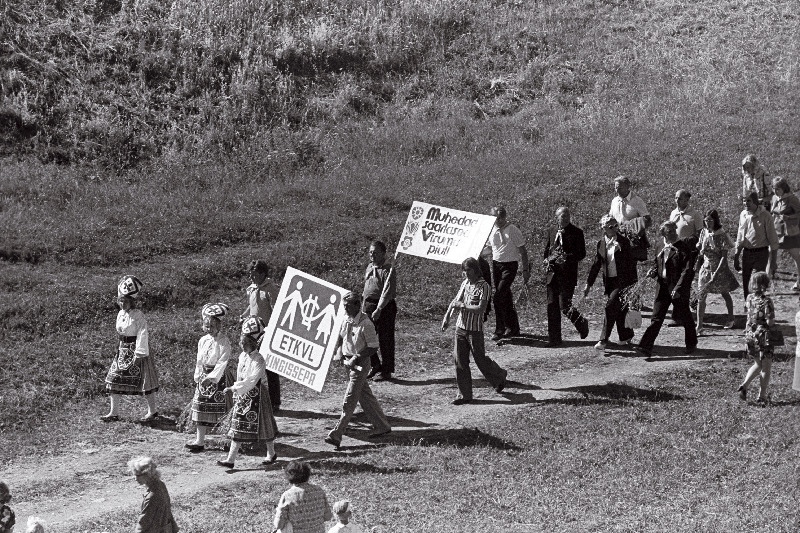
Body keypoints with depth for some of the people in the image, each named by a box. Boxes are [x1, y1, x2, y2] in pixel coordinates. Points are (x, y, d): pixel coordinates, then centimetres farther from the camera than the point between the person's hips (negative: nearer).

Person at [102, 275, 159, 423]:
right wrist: (122, 348, 14)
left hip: (136, 351, -8)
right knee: (113, 379, 3)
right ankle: (114, 413, 9)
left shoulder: (138, 316, -15)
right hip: (123, 351, 8)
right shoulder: (120, 314, 9)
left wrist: (138, 354, -22)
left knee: (144, 381, 0)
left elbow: (142, 336, -18)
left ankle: (152, 411, 14)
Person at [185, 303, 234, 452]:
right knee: (201, 407, 2)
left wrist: (212, 377, -23)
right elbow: (199, 361, 15)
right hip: (204, 376, 6)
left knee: (223, 409, -2)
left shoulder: (224, 341, -12)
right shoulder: (203, 340, 8)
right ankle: (200, 441, 5)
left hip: (220, 377, -6)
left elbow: (222, 362, -18)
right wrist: (197, 377, 10)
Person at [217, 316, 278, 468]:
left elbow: (251, 381, -26)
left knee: (264, 426, 7)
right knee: (237, 427, 3)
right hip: (242, 395, 7)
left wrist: (234, 388, -30)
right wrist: (235, 389, 12)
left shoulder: (258, 360, -19)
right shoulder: (242, 357, 6)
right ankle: (231, 459, 2)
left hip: (255, 395, -7)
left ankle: (271, 454, 26)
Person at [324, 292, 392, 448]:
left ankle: (336, 435, -5)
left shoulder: (366, 324, -20)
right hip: (348, 361, 8)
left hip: (360, 364, -8)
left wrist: (356, 358, -21)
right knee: (365, 396, 17)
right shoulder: (345, 320, 2)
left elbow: (373, 348, -17)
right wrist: (339, 352, -1)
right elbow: (340, 337, 17)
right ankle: (382, 426, 30)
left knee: (349, 401, -6)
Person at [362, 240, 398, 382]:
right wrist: (364, 306, 17)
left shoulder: (388, 270, -12)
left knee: (385, 340, 0)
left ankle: (386, 371, 10)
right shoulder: (369, 267, 13)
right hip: (368, 305, 8)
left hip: (384, 307, -7)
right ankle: (376, 366, 23)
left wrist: (379, 309, -24)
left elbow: (388, 292, -19)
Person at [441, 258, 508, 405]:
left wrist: (462, 306, -20)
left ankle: (500, 376, 34)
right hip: (460, 327, 6)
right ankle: (464, 394, 12)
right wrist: (447, 316, 3)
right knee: (460, 361, 4)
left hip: (475, 329, -6)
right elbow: (456, 301, 15)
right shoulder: (465, 283, 7)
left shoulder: (483, 286, -14)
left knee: (480, 359, 5)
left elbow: (481, 308, -21)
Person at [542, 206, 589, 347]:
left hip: (568, 276, -5)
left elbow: (582, 254, -6)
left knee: (564, 306, -9)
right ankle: (554, 338, 12)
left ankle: (582, 323, 19)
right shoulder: (552, 232, 13)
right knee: (552, 306, 5)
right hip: (553, 274, 5)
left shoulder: (576, 233, -3)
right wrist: (548, 260, 1)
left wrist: (567, 258, -19)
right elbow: (546, 251, 22)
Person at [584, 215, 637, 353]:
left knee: (610, 307, -14)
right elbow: (596, 264, 11)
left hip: (622, 280, -5)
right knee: (618, 309, 12)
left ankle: (603, 340, -12)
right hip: (609, 281, 5)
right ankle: (626, 336, 30)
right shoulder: (600, 244, 6)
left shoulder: (623, 242, -7)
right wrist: (588, 283, 9)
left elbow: (631, 262, -6)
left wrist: (633, 283, -8)